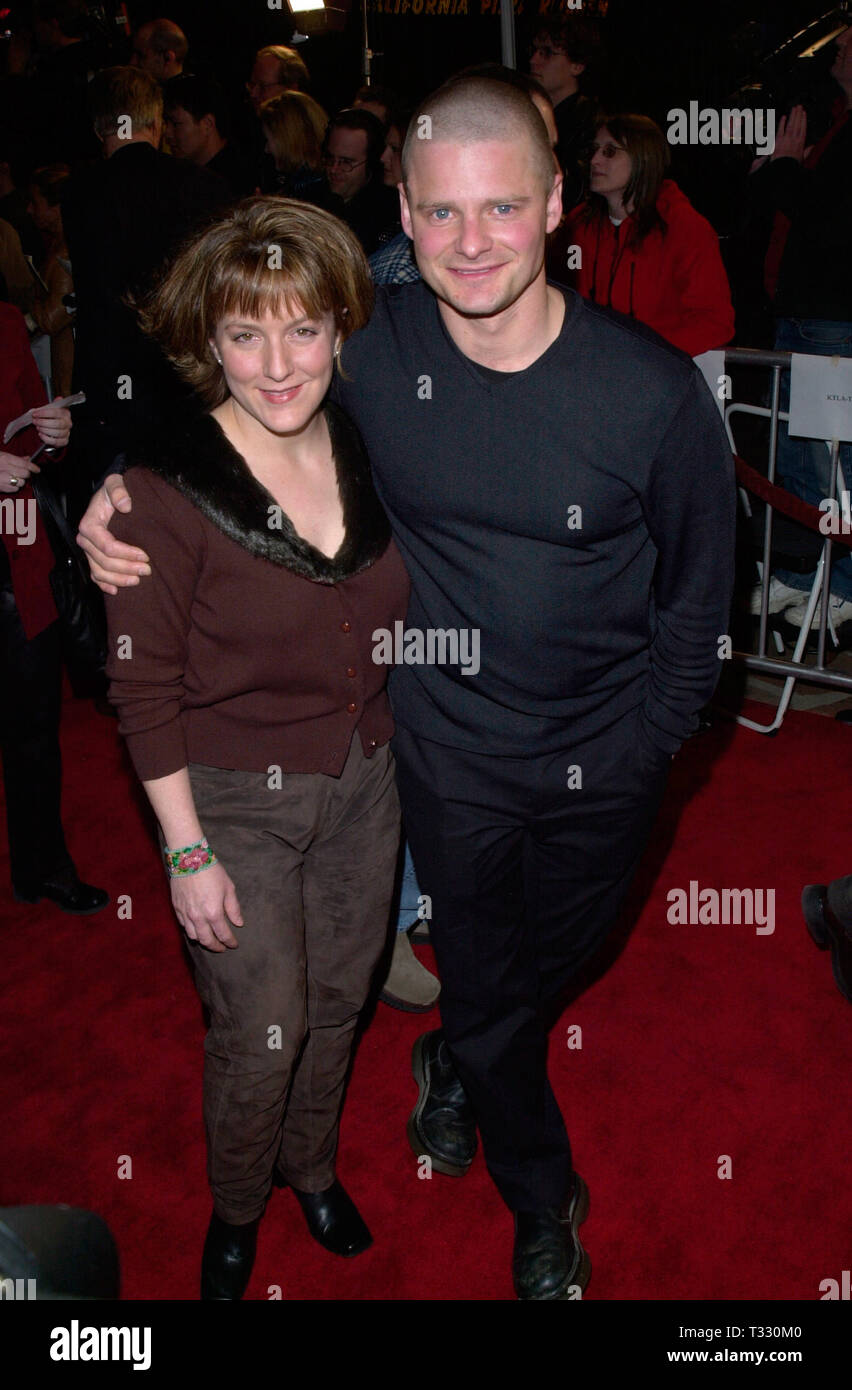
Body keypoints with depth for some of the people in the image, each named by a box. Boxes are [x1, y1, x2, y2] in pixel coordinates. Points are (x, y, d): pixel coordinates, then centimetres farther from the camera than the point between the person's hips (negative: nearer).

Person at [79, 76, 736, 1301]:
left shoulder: (654, 391, -21)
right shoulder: (370, 350, -18)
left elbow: (699, 594, -6)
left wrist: (644, 744, -3)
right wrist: (124, 493, -16)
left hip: (602, 762, 1)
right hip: (449, 750, 0)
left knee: (558, 958, 26)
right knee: (484, 984, 15)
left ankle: (457, 1062, 64)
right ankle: (543, 1204, 47)